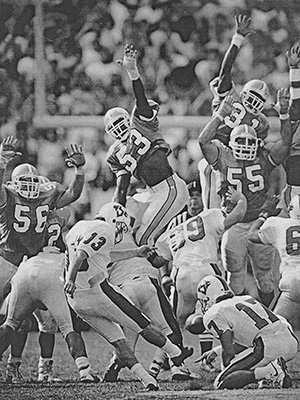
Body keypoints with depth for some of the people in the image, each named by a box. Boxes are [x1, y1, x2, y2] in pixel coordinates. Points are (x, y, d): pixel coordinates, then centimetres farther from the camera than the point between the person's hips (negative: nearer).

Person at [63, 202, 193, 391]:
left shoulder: (80, 227, 19)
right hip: (99, 290, -8)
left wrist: (135, 253, 37)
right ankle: (175, 353, 23)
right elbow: (81, 254, -24)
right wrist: (71, 279, -34)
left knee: (116, 338, 11)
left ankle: (146, 380, 6)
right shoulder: (104, 230, -8)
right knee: (141, 322, 9)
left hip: (77, 300, 9)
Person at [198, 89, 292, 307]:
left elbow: (286, 143, -10)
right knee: (235, 276, 8)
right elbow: (204, 141, -14)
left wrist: (284, 113, -20)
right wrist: (221, 115, -18)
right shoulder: (225, 159, -2)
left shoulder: (264, 159, 1)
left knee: (265, 273, 11)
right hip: (234, 226, -1)